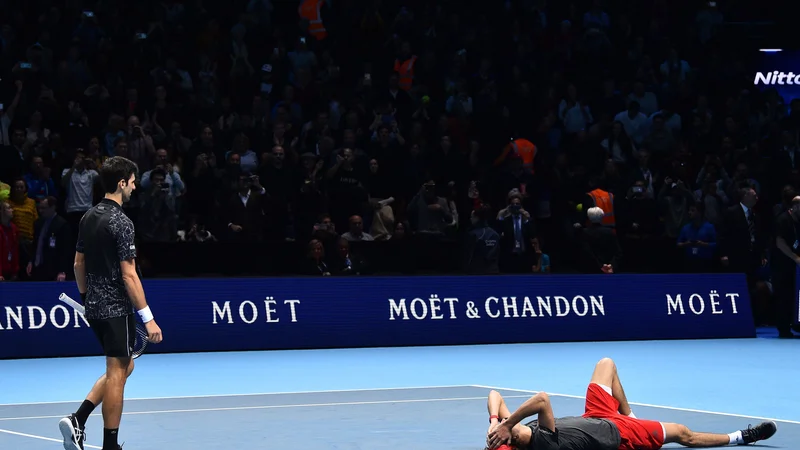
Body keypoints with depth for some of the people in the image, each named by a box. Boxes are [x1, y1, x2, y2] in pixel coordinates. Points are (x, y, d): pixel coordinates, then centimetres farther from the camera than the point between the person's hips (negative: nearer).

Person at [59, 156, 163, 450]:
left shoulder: (88, 217, 9)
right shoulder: (121, 223, -17)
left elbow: (79, 264, 15)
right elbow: (128, 275, -20)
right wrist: (148, 318, -18)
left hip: (94, 308, 9)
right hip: (117, 308, -9)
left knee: (124, 367, 19)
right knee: (117, 373, -1)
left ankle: (78, 420, 7)